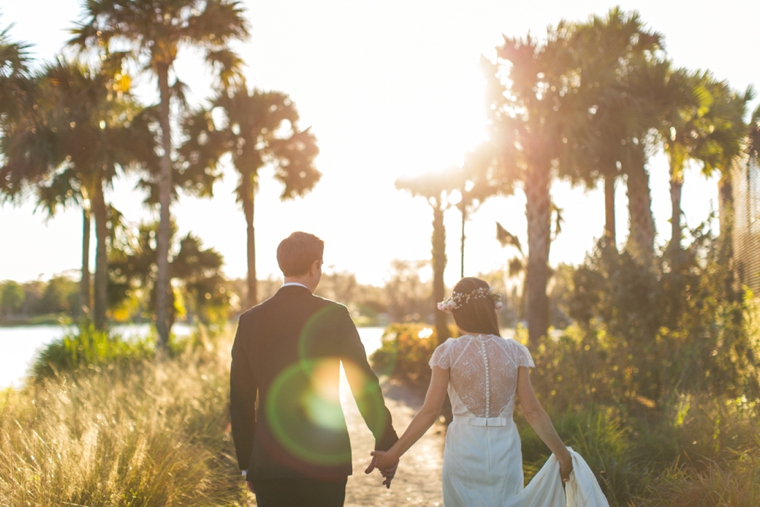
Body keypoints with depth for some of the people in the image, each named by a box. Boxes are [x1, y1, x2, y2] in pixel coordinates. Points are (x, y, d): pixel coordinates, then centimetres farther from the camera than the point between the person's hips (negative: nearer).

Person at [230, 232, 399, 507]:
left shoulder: (250, 320, 4)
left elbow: (241, 400, 8)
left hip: (269, 461, 3)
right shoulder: (333, 315, -4)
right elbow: (364, 385, -5)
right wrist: (388, 447, 5)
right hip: (324, 463, -2)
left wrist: (247, 465, 16)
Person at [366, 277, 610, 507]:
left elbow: (430, 412, -8)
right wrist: (562, 453, 7)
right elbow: (532, 411, -2)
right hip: (505, 451, 1)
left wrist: (392, 454, -3)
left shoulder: (448, 352, -6)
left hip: (464, 451, -1)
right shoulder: (515, 352, -2)